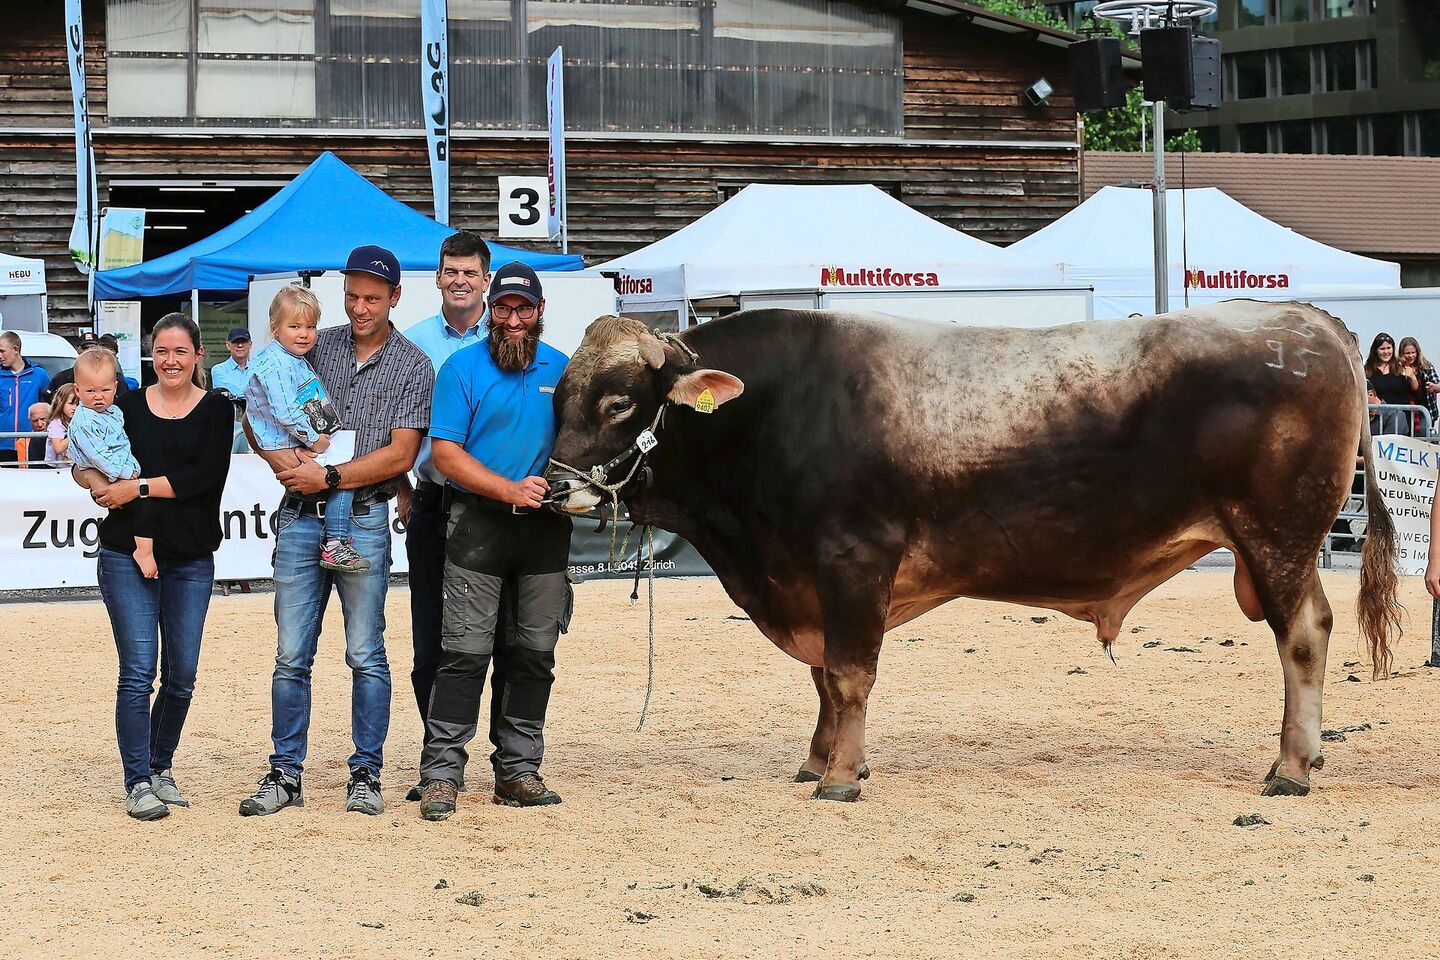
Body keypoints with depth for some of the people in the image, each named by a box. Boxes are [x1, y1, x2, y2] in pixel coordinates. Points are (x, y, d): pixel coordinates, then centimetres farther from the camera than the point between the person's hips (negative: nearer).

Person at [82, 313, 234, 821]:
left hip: (191, 559, 1)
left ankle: (161, 769, 21)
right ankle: (137, 782, -4)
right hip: (127, 554, -1)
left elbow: (207, 475, -11)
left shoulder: (215, 410, 3)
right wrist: (103, 487, -15)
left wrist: (139, 487, -14)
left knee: (181, 674, 5)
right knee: (138, 671, -7)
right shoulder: (128, 406, 8)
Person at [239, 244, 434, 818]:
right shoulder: (313, 348, 10)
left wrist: (329, 478, -13)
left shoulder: (412, 367, 2)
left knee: (366, 656, 1)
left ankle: (366, 775, 8)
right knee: (291, 655, 3)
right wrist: (282, 456, -8)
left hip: (364, 520, -3)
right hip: (300, 517, 3)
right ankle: (285, 775, 9)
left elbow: (400, 453, -7)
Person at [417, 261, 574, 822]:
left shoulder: (562, 371, 11)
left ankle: (518, 771, 13)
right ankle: (441, 773, -7)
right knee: (467, 649, -9)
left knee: (534, 651, 6)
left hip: (545, 527, 4)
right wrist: (510, 490, -17)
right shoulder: (462, 369, 0)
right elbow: (445, 453, -7)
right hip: (477, 524, -4)